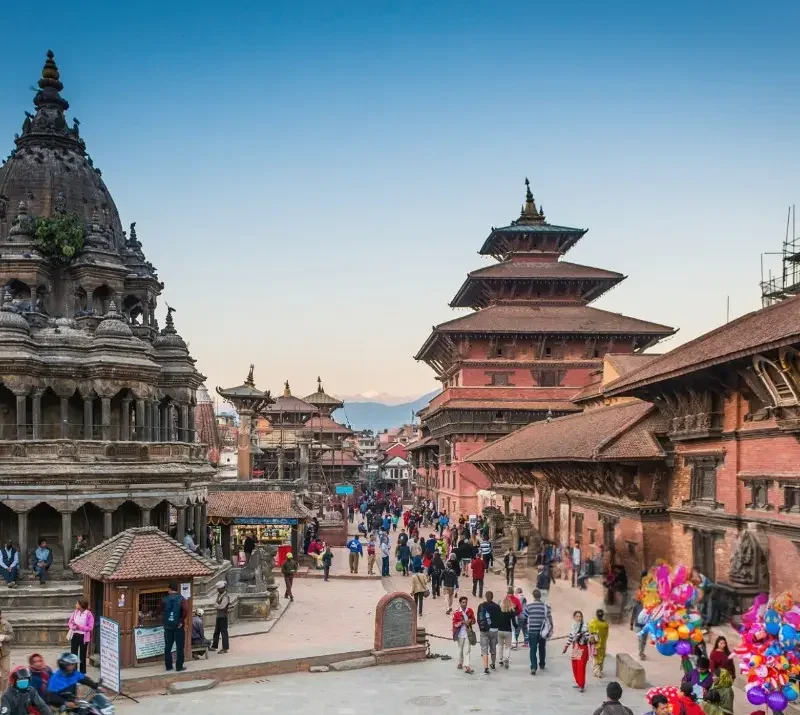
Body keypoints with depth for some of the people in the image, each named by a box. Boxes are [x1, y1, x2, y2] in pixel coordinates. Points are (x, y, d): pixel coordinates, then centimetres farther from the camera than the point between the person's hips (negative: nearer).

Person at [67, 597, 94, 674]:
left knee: (82, 656, 8)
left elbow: (90, 627, -15)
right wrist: (73, 627, -14)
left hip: (83, 637, -4)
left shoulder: (89, 614, -14)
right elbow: (70, 622, 8)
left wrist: (80, 627, -23)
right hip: (74, 635, 4)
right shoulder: (75, 612, 1)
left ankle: (82, 673, 18)